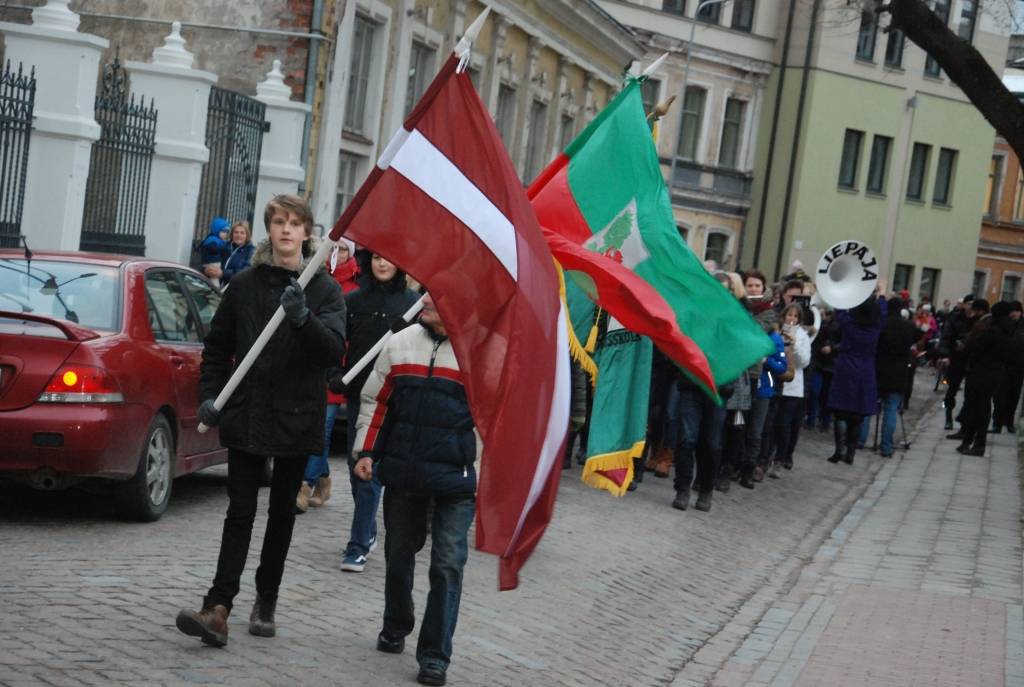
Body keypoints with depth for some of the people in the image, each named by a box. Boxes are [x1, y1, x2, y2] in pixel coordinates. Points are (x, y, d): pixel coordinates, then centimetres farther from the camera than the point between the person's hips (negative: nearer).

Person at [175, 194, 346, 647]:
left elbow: (332, 350, -15)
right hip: (246, 415, 0)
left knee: (282, 511, 11)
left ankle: (266, 601, 25)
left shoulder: (325, 290, -1)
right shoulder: (246, 284, 3)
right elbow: (217, 346, 11)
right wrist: (209, 395, 0)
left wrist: (303, 318, -31)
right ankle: (218, 609, -13)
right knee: (240, 511, -6)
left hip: (296, 418, 0)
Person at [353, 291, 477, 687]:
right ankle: (395, 627, 38)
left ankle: (434, 655, 4)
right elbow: (375, 401, 14)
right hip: (402, 474, 4)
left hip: (455, 478, -4)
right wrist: (366, 452, 8)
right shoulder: (401, 343, 5)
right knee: (398, 554, 16)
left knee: (447, 565, -3)